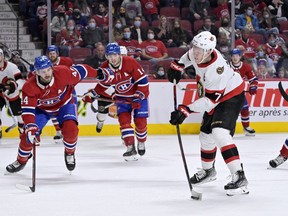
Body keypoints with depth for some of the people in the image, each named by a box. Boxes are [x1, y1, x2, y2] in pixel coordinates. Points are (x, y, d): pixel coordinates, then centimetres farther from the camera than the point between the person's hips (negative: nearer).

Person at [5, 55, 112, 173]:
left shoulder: (63, 72, -34)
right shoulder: (29, 87, -32)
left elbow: (80, 71, -17)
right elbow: (27, 109, -32)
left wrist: (98, 73, -7)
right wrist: (30, 127, -43)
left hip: (65, 103, 0)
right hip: (42, 109, 1)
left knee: (70, 128, -25)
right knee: (29, 135, -9)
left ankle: (69, 153, 6)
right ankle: (21, 161, 18)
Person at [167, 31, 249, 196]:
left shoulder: (217, 69, -37)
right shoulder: (198, 53, -14)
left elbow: (210, 101, -32)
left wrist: (186, 110, -34)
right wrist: (178, 66, 7)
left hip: (231, 96, -9)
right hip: (213, 97, 9)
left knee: (220, 133, -28)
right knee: (206, 135, 17)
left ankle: (239, 178, -31)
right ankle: (208, 170, 43)